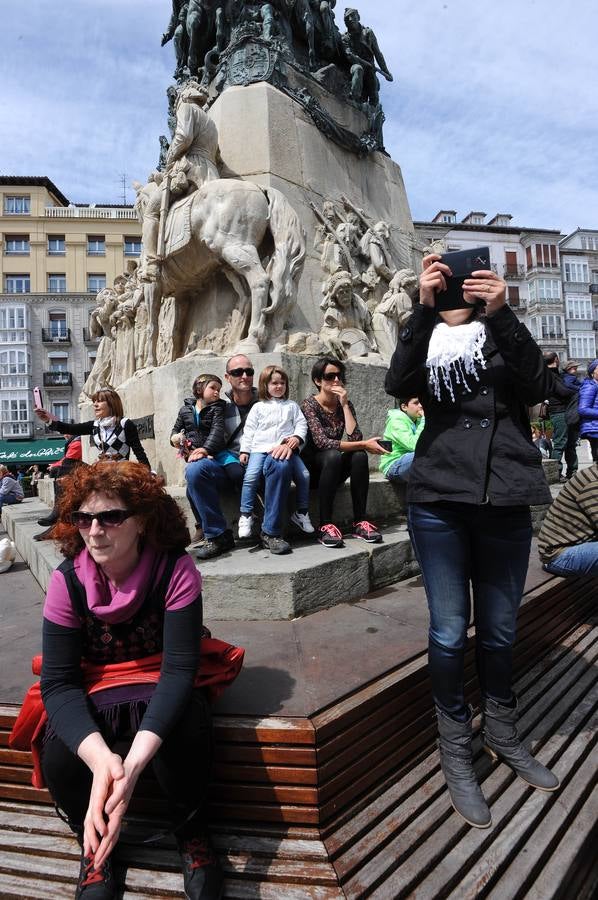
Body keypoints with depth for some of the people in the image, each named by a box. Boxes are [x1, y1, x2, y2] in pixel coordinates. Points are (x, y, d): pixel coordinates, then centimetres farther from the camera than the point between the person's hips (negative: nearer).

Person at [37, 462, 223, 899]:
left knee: (186, 729, -32)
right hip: (93, 689, 2)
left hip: (160, 681, -2)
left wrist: (134, 761, -44)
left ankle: (191, 834, 2)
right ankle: (93, 845, 11)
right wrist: (100, 757, -41)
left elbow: (180, 667, -28)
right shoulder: (67, 580, -18)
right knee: (58, 758, -25)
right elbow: (59, 681, -22)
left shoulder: (176, 570, -24)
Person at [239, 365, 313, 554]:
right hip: (260, 448, -1)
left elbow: (301, 424, 14)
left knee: (304, 475, -16)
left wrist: (296, 437, -7)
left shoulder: (291, 405, 21)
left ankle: (301, 512, 2)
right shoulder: (258, 407, 16)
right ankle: (246, 515, -13)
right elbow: (249, 430, 12)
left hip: (285, 448, 1)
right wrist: (244, 450, 2)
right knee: (250, 476, -24)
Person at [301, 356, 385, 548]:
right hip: (312, 468, -5)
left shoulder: (345, 404, 4)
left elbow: (355, 438, -12)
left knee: (359, 456, -25)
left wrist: (345, 405, -15)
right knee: (333, 456, -35)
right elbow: (322, 442, -26)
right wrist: (364, 444, -29)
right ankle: (325, 525, -31)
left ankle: (359, 522, -21)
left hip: (335, 469, 5)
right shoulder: (309, 405, -12)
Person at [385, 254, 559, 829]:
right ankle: (455, 750, 21)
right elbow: (398, 385, -11)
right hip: (439, 499, -1)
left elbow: (538, 388, -7)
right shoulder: (425, 338, 12)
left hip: (506, 500, 2)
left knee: (499, 629, 12)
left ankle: (501, 733, 34)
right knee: (449, 631, 1)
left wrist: (501, 313, -16)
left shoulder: (502, 331, 13)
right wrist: (425, 308, -19)